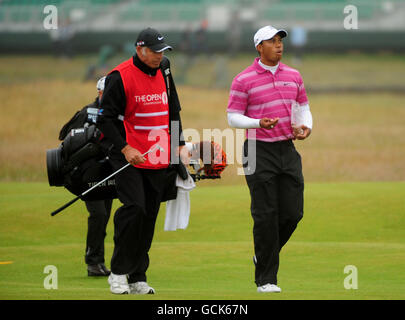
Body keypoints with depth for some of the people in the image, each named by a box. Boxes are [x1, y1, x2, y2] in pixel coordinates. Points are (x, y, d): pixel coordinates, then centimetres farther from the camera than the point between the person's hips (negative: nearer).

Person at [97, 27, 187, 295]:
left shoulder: (163, 73, 11)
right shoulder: (120, 77, -9)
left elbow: (173, 111, 22)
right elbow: (107, 118, -9)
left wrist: (179, 144, 11)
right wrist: (125, 149, -18)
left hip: (159, 161, 6)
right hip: (130, 158, -6)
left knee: (149, 216, 4)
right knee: (134, 209, -19)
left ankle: (138, 278, 9)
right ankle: (118, 273, -8)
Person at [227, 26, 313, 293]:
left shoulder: (293, 76, 11)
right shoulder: (244, 80, -4)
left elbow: (304, 107, 20)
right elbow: (233, 118, -4)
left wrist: (307, 127, -2)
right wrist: (259, 123, -21)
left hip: (288, 150, 5)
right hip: (260, 152, -5)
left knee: (293, 213, 1)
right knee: (266, 216, -5)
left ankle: (264, 255, 28)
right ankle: (266, 279, 3)